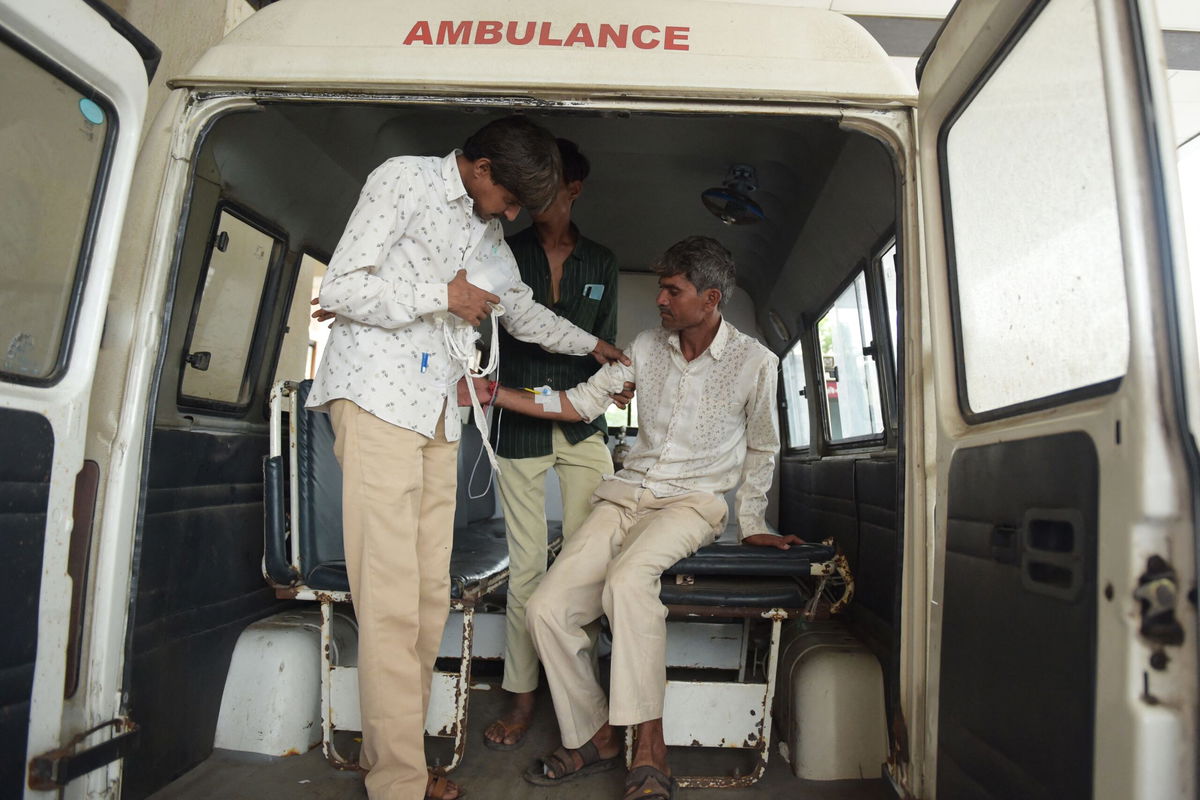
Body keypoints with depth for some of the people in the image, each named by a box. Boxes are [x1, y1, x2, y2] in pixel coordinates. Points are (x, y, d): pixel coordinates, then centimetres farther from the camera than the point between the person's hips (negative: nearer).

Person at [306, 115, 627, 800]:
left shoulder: (488, 231, 23)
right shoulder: (405, 180, 0)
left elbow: (523, 312, 36)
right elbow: (340, 289, -8)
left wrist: (593, 345, 44)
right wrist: (444, 294, -5)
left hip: (436, 408, 7)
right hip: (377, 396, -7)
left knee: (431, 595, 3)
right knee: (392, 601, -11)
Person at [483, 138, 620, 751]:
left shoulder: (600, 262, 13)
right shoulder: (506, 253, 7)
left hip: (582, 426, 1)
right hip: (519, 424, -1)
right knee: (525, 564, 2)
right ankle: (522, 697, 15)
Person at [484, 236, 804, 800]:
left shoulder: (754, 362, -1)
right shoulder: (647, 347, 9)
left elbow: (762, 449, 11)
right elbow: (583, 402, 11)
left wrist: (751, 526, 10)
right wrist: (497, 394, 4)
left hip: (694, 501, -4)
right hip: (628, 493, 5)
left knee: (628, 578, -37)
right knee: (546, 608, -15)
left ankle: (649, 752, -22)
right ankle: (594, 736, 5)